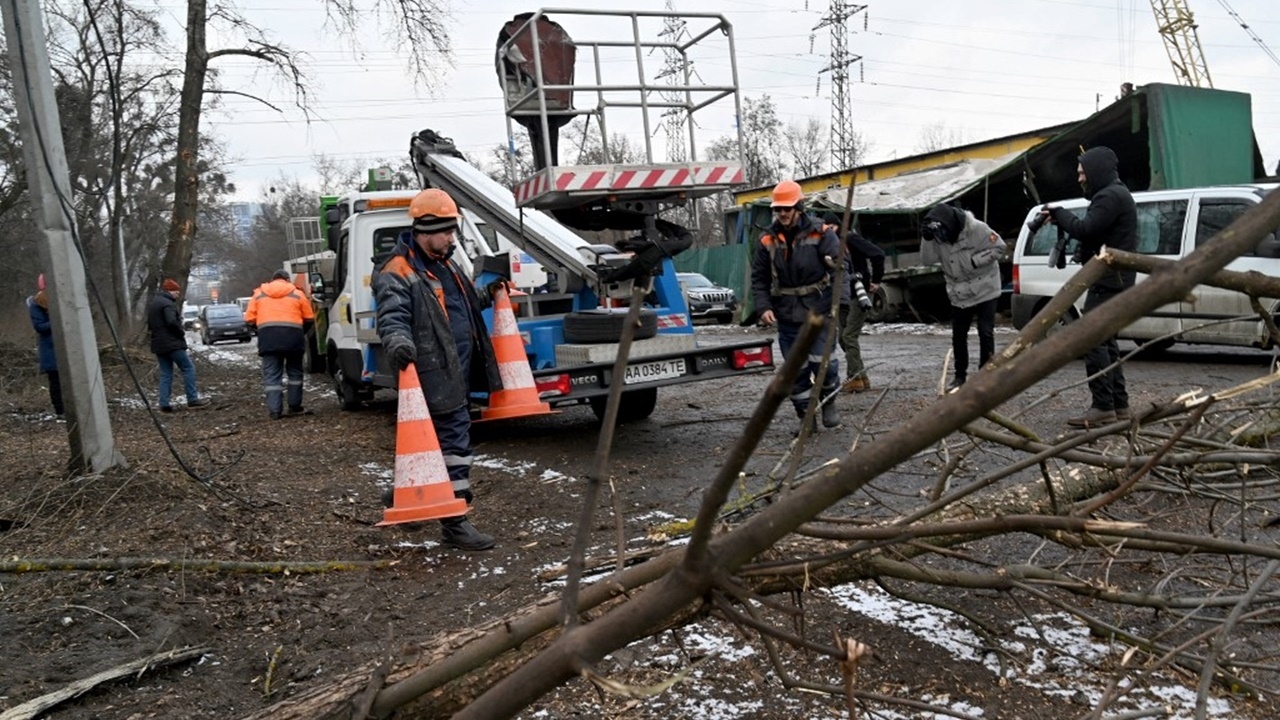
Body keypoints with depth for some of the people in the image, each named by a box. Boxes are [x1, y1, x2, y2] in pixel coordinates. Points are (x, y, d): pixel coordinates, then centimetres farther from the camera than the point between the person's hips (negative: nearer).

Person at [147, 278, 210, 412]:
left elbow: (150, 325, 23)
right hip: (172, 343, -9)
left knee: (165, 374, 9)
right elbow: (172, 322, -25)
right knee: (188, 368, -3)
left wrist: (159, 333, 15)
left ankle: (164, 404, 4)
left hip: (158, 344, 9)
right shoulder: (167, 303, -13)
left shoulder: (153, 303, 19)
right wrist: (182, 333, -10)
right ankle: (192, 399, -5)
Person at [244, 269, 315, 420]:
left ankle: (274, 409, -4)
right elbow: (309, 319, 10)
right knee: (294, 371, 16)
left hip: (268, 336, 0)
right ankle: (294, 406, 17)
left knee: (271, 374, 3)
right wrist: (301, 333, 26)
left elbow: (249, 320, 11)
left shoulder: (259, 294, 16)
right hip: (292, 334, 0)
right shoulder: (297, 294, 12)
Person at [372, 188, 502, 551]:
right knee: (454, 440, -8)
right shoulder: (397, 273, -13)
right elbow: (392, 317, -27)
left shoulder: (446, 265, 18)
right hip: (435, 376, -9)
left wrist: (489, 294, 18)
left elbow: (465, 306, 32)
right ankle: (454, 521, 0)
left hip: (458, 372, 10)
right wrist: (398, 342, -46)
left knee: (432, 440, 20)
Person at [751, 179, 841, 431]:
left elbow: (840, 267, -9)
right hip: (787, 316, 3)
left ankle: (829, 403, 25)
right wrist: (764, 307, -5)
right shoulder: (767, 240, 1)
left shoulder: (821, 233, -6)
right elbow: (758, 278, 6)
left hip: (819, 310, -2)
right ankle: (805, 416, 19)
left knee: (822, 361, -3)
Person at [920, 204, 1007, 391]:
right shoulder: (938, 237, -6)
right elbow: (927, 260, -7)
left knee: (986, 333, -4)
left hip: (985, 290, -5)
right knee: (958, 335, 9)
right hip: (959, 294, 5)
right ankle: (960, 376, 22)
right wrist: (926, 239, -21)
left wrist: (976, 261, -22)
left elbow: (999, 247, -14)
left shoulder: (977, 229, -20)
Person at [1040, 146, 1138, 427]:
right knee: (1105, 341, 14)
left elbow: (1084, 229, -21)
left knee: (1093, 341, -12)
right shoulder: (1115, 194, 22)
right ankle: (1119, 405, 17)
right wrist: (1060, 218, 4)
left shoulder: (1111, 196, -13)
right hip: (1112, 280, 11)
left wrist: (1058, 213, -5)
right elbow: (1091, 231, 18)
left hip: (1108, 281, -11)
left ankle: (1103, 407, -12)